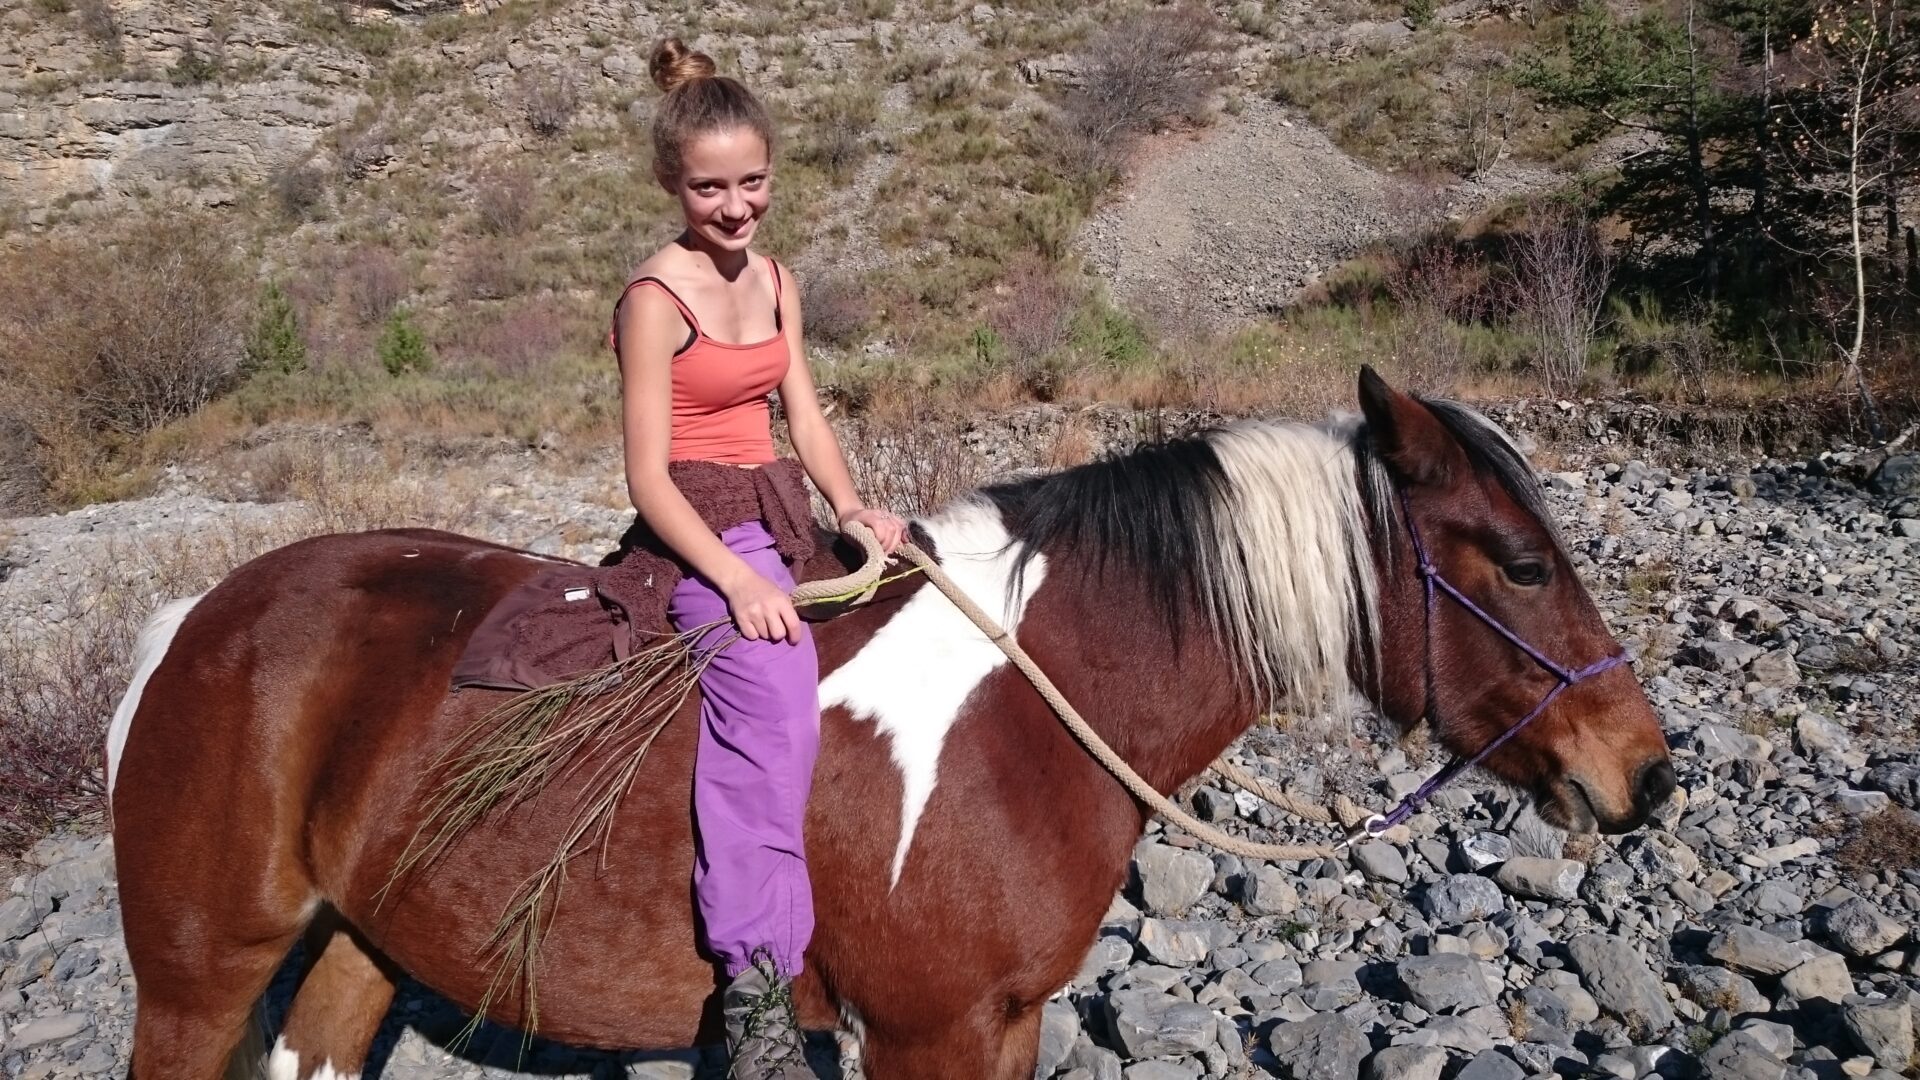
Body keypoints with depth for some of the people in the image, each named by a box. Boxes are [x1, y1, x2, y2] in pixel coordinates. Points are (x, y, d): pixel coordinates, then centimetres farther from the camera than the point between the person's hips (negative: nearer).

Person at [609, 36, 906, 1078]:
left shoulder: (773, 278, 12)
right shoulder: (656, 298, -10)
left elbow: (803, 414, 13)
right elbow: (648, 476, -14)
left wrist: (849, 504, -5)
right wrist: (737, 579, -24)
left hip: (775, 519, 9)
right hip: (697, 534, -9)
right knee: (771, 693, -30)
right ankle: (758, 990, -28)